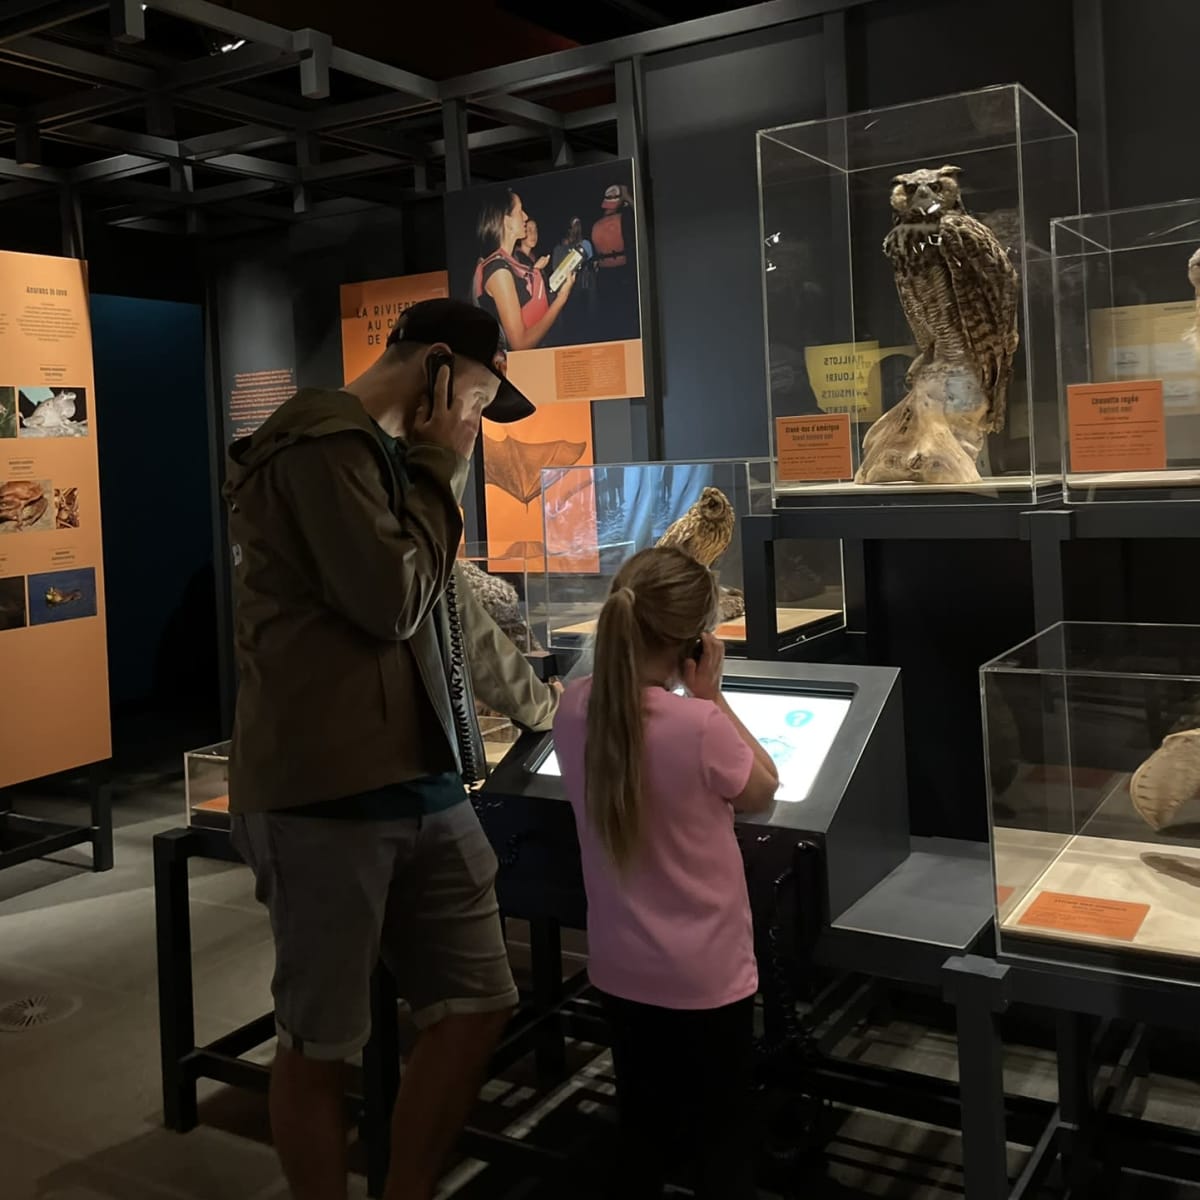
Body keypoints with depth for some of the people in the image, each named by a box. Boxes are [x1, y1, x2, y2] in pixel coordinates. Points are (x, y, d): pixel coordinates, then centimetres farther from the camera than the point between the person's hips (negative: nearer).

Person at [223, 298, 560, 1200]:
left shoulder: (391, 457, 22)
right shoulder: (323, 446, -10)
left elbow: (454, 610, 30)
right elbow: (394, 601, -16)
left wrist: (545, 705, 39)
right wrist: (443, 469, -3)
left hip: (424, 785, 9)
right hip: (326, 795, -9)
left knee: (477, 1007, 10)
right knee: (321, 1045, 5)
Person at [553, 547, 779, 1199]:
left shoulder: (576, 707, -10)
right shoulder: (699, 725, -26)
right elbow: (762, 791, -8)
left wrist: (691, 702, 0)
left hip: (619, 966, 5)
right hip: (703, 973, -5)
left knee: (641, 1132, 23)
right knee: (721, 1140, 15)